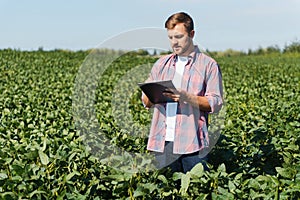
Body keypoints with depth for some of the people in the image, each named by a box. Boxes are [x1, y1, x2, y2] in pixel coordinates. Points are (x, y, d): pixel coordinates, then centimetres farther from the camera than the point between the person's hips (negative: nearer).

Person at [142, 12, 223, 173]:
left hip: (192, 141, -3)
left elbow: (216, 103, -3)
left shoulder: (208, 65, 4)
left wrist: (187, 97, -18)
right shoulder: (162, 63, 16)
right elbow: (146, 102, 16)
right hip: (163, 140, 4)